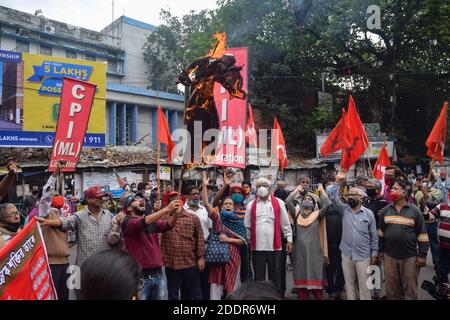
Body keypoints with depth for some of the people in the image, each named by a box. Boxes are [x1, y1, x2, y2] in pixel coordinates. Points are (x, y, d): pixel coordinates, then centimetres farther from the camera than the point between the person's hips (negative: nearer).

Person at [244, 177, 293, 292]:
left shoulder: (279, 203, 5)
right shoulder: (251, 205, 8)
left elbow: (285, 223, 5)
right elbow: (247, 226, 9)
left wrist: (289, 240, 1)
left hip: (274, 246, -1)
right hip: (257, 247, 1)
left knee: (275, 277, 8)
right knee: (258, 277, 10)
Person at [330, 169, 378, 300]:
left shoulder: (369, 213, -2)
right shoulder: (345, 209, 4)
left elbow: (374, 235, 0)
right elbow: (334, 198, -8)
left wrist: (374, 253, -2)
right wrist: (338, 182, -13)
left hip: (363, 256, -2)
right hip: (346, 255, 3)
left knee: (364, 286, 4)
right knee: (349, 284, 13)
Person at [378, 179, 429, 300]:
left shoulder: (415, 211, -4)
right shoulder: (385, 210, 5)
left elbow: (422, 234, -2)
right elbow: (380, 232, 11)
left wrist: (422, 255, -5)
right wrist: (380, 250, 10)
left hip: (410, 257, -2)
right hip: (389, 256, 3)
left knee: (410, 289, 8)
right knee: (391, 289, 12)